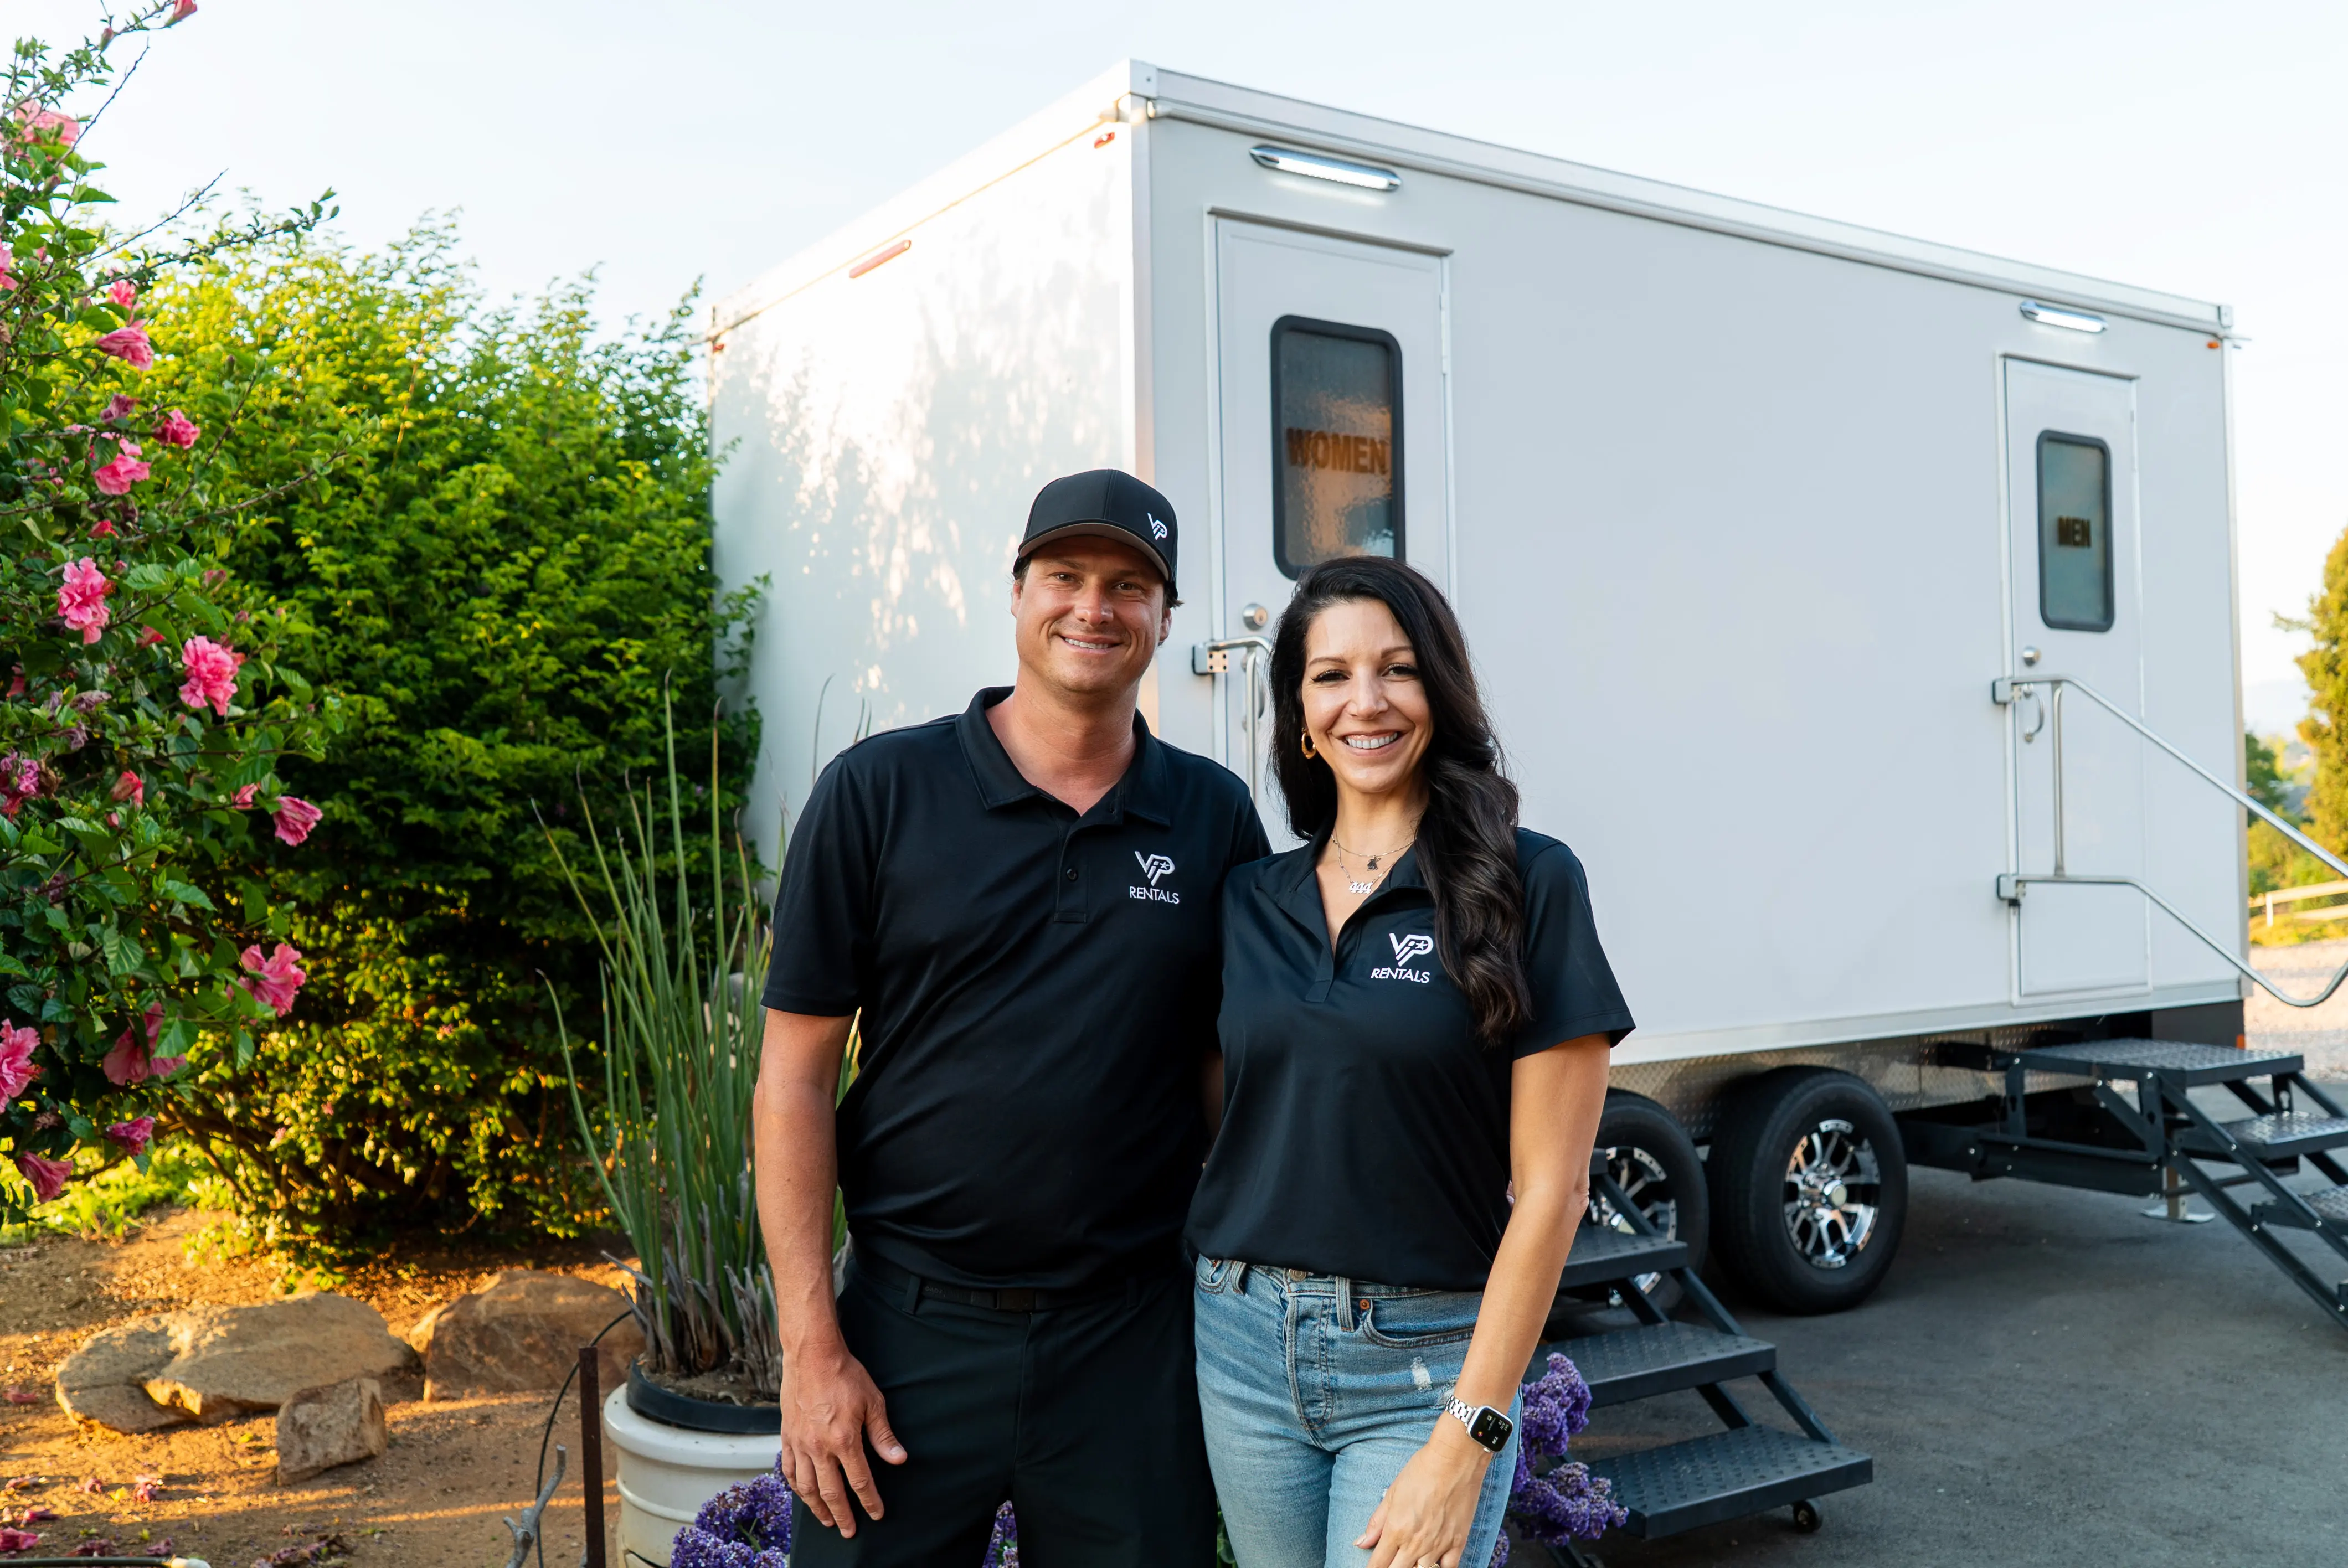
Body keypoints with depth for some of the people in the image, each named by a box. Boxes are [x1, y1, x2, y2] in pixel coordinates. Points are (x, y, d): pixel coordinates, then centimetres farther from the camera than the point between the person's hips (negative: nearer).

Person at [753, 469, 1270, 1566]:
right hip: (911, 1323, -1)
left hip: (1134, 1339, 2)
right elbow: (795, 1073, -4)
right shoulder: (877, 793, -4)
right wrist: (811, 1345, -7)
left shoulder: (1217, 817, 2)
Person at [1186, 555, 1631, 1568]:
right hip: (1244, 1343, 4)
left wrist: (1466, 1442, -13)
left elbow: (1549, 1187, -10)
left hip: (1424, 1361, -4)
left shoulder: (1525, 885, -8)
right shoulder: (1251, 900, 6)